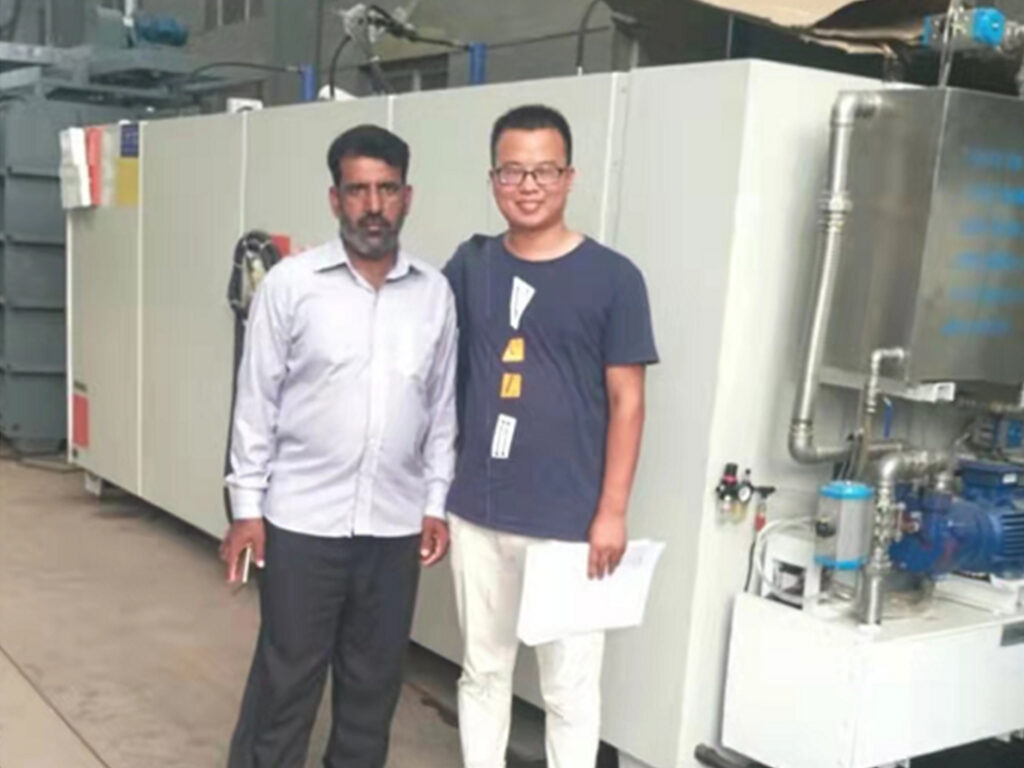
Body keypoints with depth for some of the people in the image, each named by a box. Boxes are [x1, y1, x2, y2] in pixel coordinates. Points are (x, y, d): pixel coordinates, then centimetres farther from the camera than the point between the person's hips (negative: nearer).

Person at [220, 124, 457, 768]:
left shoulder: (435, 293, 2)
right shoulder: (291, 284, -6)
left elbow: (442, 407, 8)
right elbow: (257, 401, -3)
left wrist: (436, 503, 5)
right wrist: (247, 506, -4)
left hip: (395, 525, 3)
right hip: (301, 520, -3)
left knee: (375, 679, 14)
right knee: (286, 678, 7)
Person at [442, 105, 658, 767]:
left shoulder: (612, 278, -7)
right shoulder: (471, 266, 3)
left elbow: (627, 403, -6)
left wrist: (612, 512, -10)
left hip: (570, 522, -3)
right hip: (478, 513, 4)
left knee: (570, 686, 9)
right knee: (484, 670, 18)